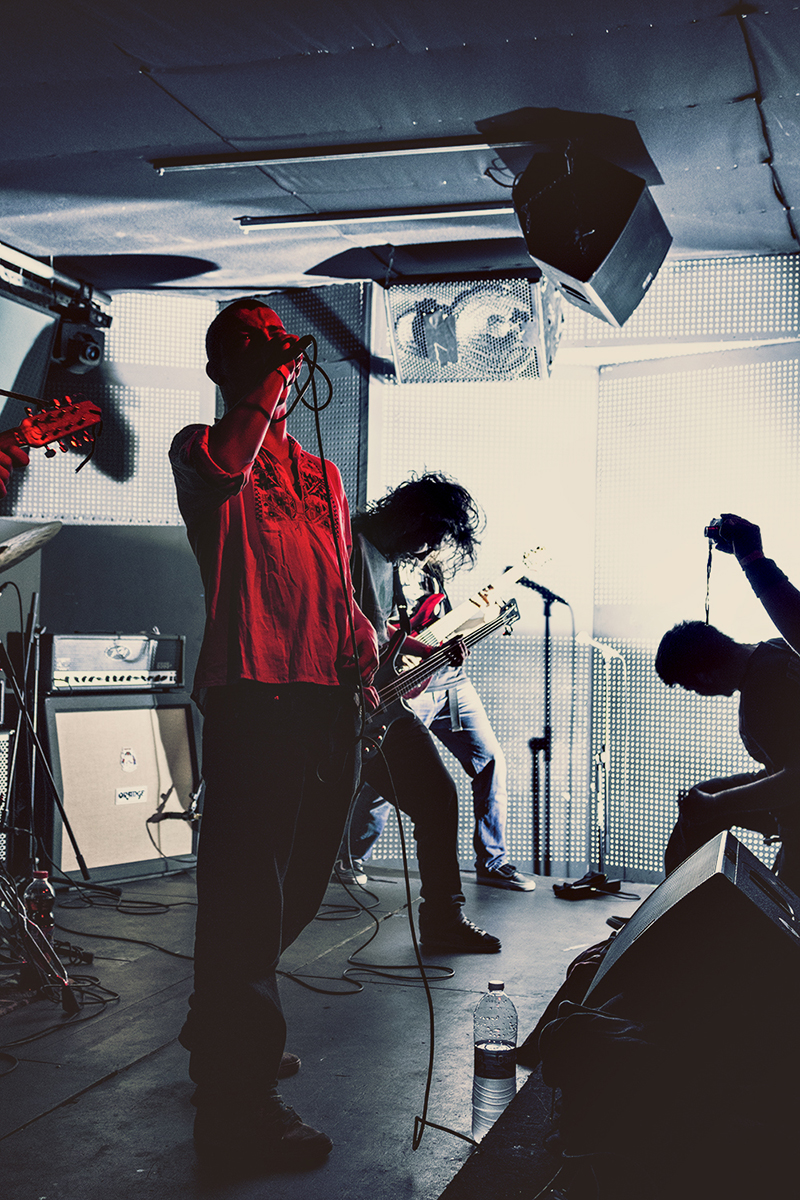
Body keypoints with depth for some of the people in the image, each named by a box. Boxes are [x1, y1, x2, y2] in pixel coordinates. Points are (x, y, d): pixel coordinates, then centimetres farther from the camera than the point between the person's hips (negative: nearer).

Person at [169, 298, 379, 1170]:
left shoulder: (323, 476, 25)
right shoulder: (200, 450, 7)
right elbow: (223, 476, -19)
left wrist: (364, 646, 4)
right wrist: (263, 387, -11)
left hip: (327, 694, 7)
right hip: (250, 688, -7)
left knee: (297, 880, 16)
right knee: (248, 886, -8)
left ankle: (222, 1033, 37)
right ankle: (237, 1104, 0)